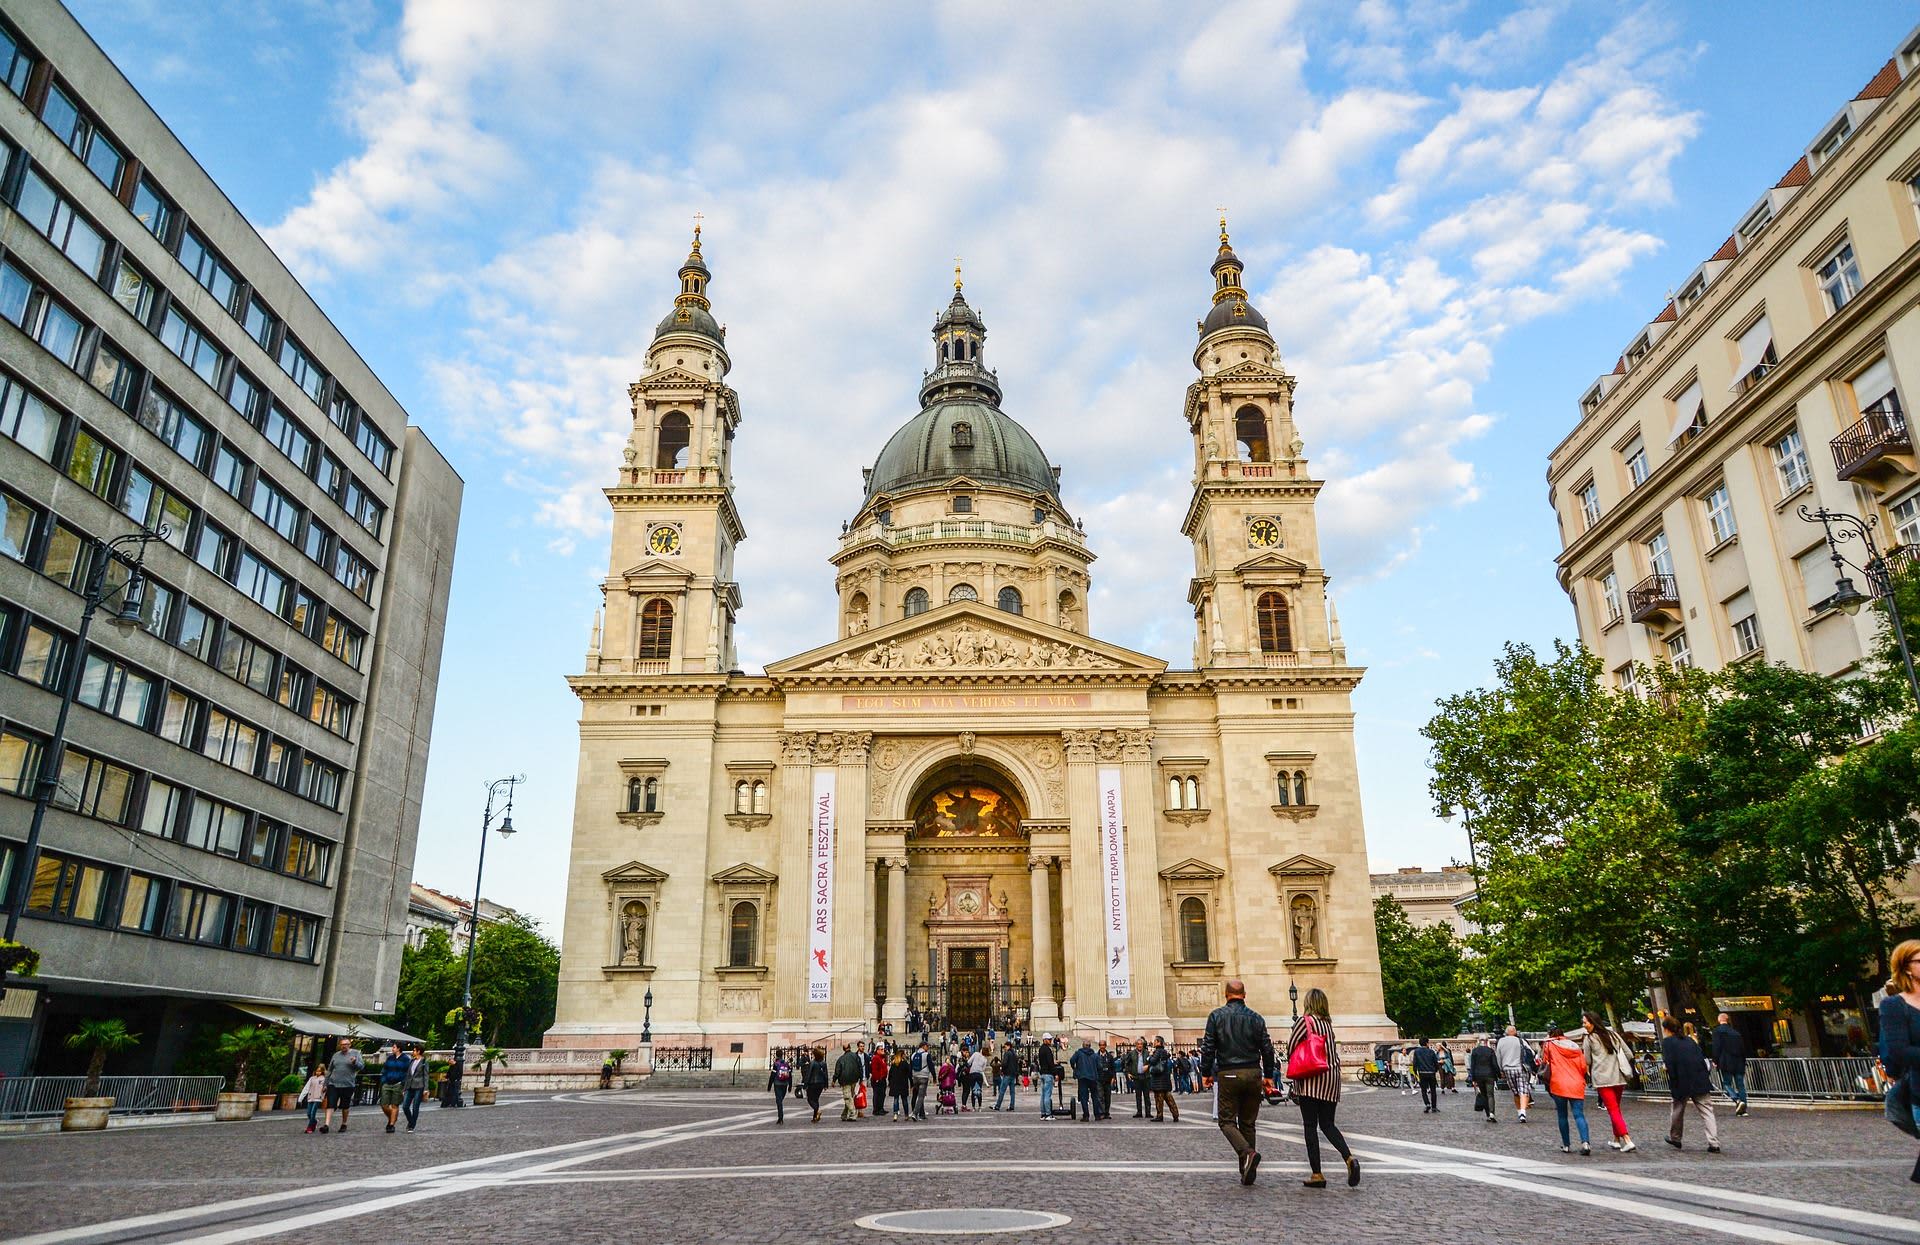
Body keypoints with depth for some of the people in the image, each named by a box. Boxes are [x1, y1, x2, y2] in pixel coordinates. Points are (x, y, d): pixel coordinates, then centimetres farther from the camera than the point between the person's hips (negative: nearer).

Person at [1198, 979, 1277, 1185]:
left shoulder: (1217, 1016, -2)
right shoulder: (1256, 1018, 6)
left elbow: (1208, 1047, -4)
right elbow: (1267, 1049, 8)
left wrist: (1206, 1073, 5)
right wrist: (1268, 1075, 17)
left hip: (1228, 1075, -3)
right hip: (1253, 1075, 3)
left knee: (1227, 1121, 4)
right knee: (1248, 1123, 12)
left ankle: (1247, 1153, -21)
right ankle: (1247, 1172, 11)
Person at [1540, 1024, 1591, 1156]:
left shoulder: (1549, 1045, 7)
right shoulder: (1575, 1046, 16)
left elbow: (1544, 1063, 4)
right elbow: (1583, 1067, 10)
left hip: (1558, 1085, -2)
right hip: (1577, 1085, 2)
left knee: (1562, 1116, 7)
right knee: (1579, 1115, -3)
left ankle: (1566, 1145, 6)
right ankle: (1585, 1142, -22)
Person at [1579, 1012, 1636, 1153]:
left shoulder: (1588, 1038, -3)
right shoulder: (1613, 1034, 12)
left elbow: (1587, 1061, 1)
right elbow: (1629, 1054, 12)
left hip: (1602, 1078, -6)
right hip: (1619, 1077, 6)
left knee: (1613, 1110, -5)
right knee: (1616, 1109, 18)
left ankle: (1628, 1141, -16)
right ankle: (1616, 1141, 23)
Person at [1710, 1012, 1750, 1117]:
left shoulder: (1718, 1030, -2)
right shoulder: (1736, 1032, 16)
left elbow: (1717, 1047, -9)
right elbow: (1743, 1048, 17)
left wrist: (1715, 1061, -4)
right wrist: (1743, 1063, 22)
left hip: (1726, 1063, -5)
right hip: (1739, 1063, 5)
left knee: (1726, 1083, -2)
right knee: (1740, 1084, 7)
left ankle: (1737, 1100, -24)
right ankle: (1743, 1108, 3)